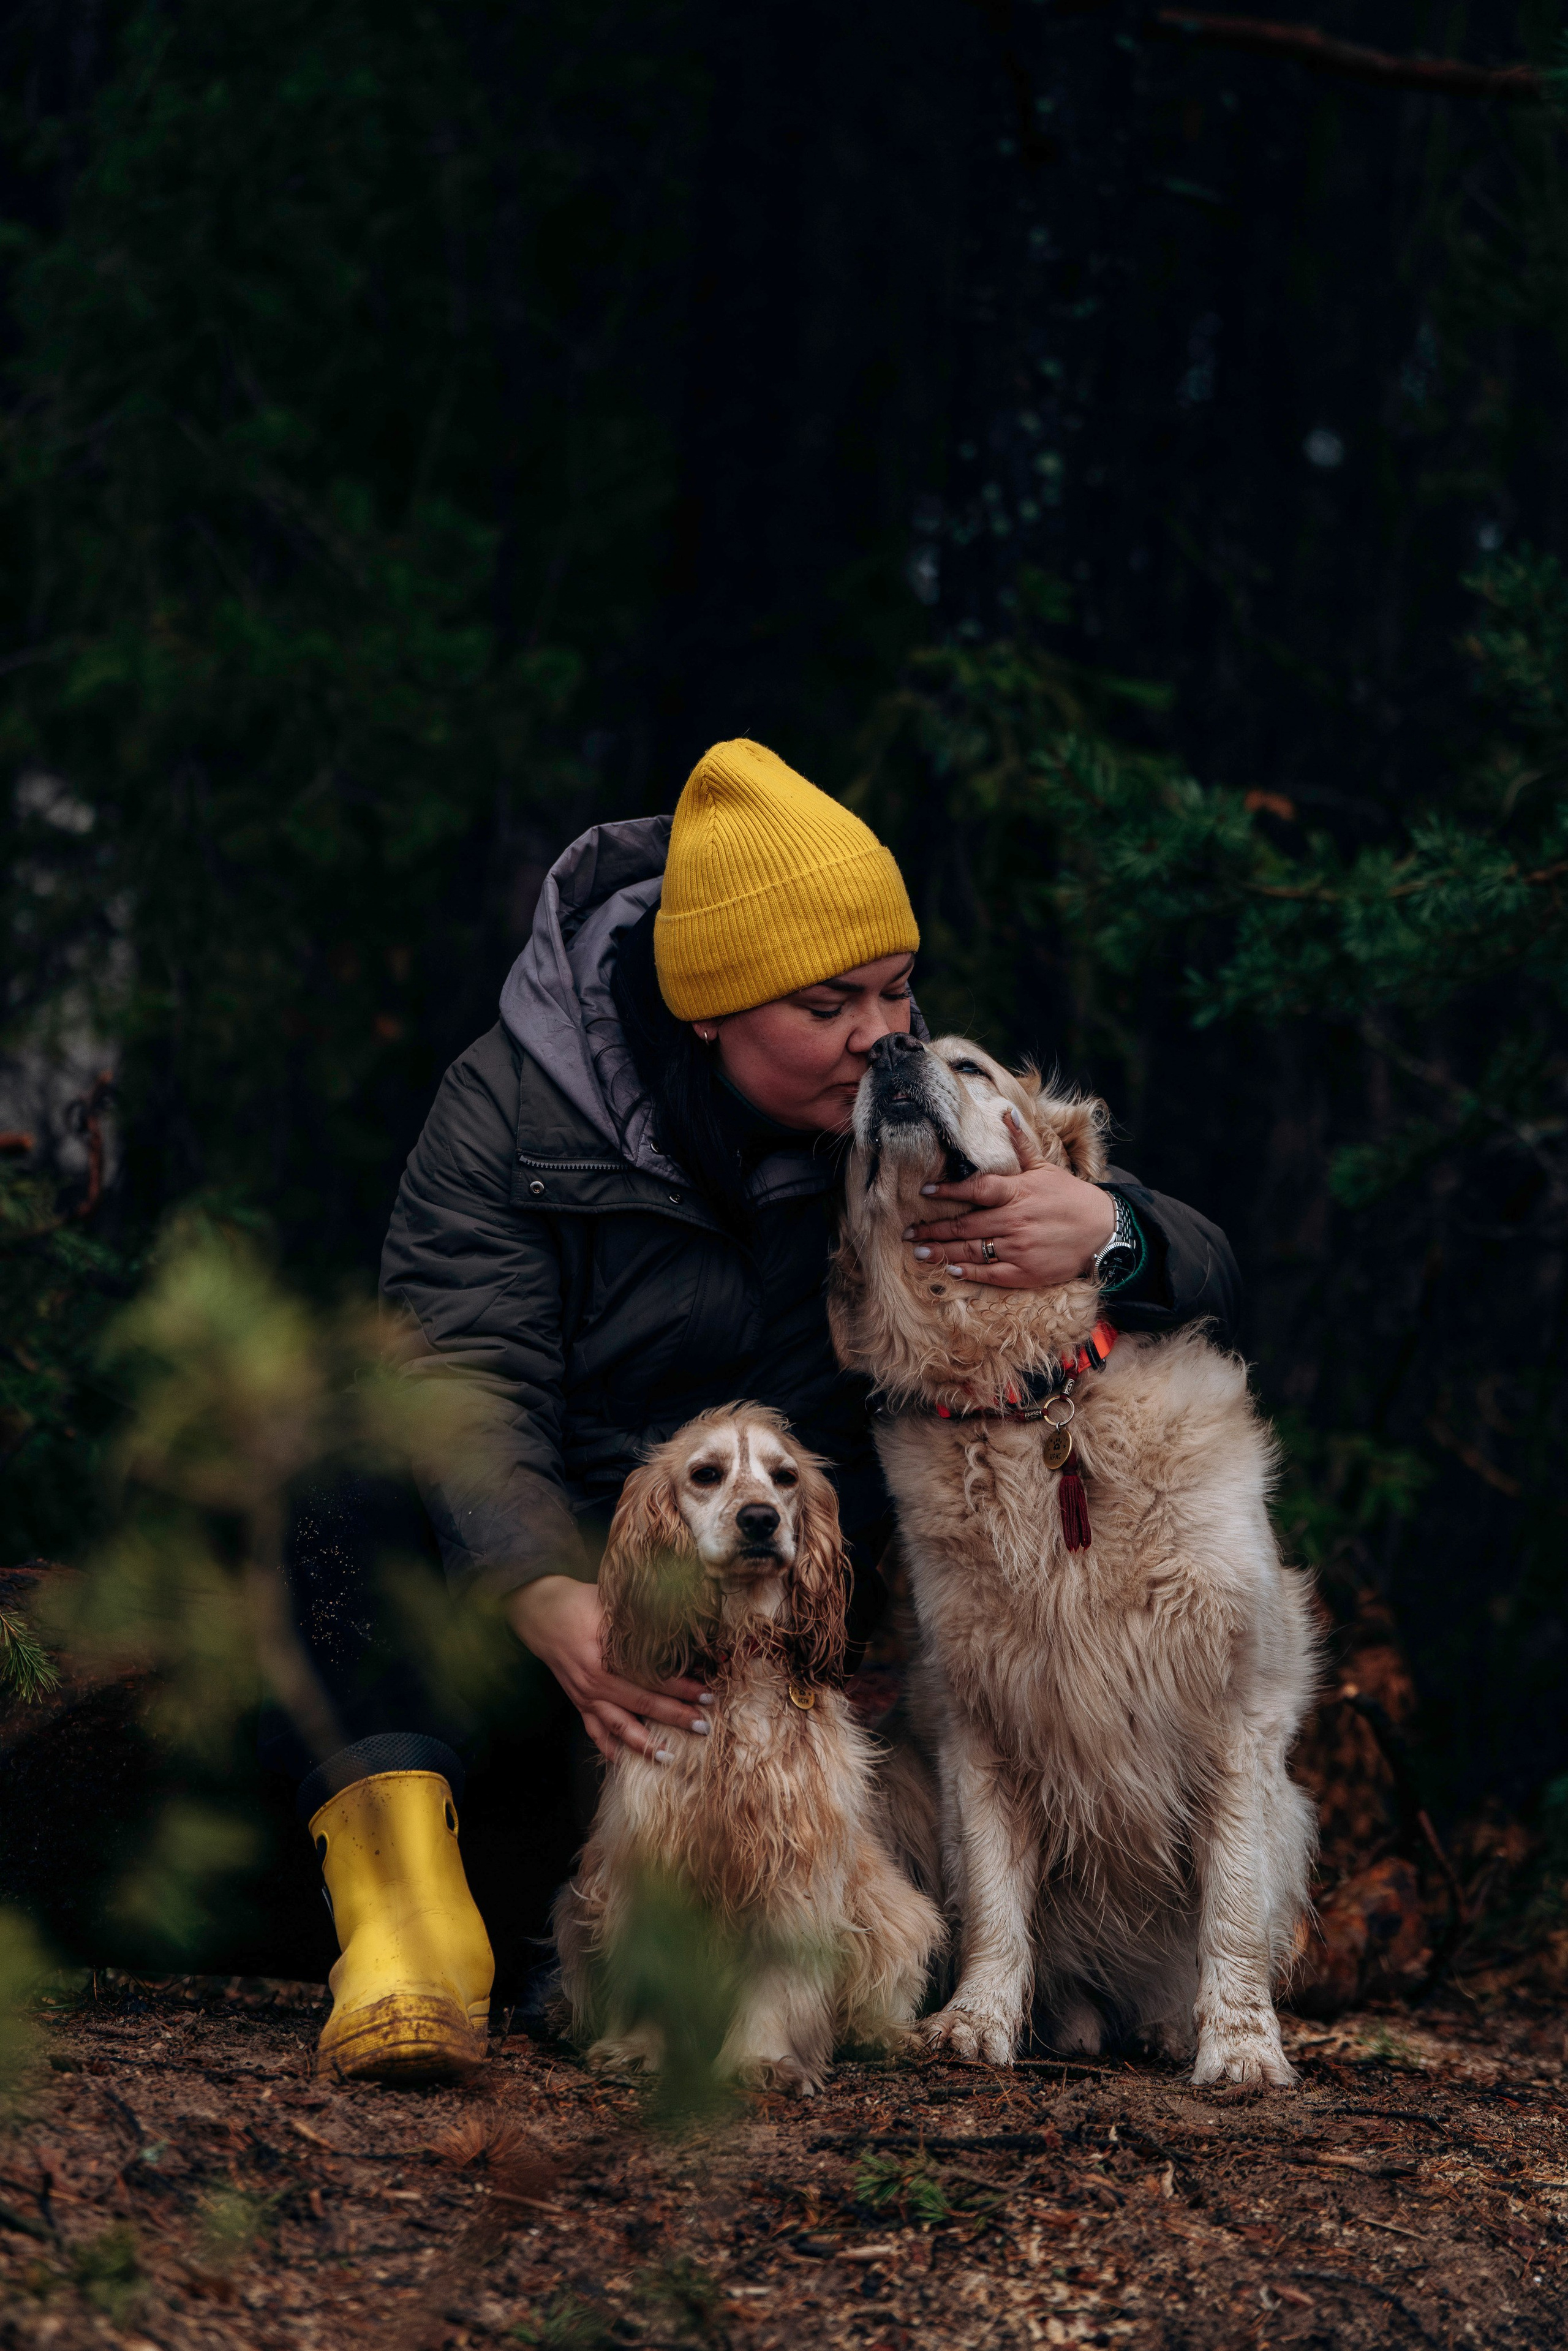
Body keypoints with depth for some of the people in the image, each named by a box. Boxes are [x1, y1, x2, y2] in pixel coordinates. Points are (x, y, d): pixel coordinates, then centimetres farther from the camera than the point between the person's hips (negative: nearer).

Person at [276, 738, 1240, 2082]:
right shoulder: (514, 1106, -11)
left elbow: (1208, 1283, -5)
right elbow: (471, 1383, -23)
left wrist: (1107, 1233, -30)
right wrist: (548, 1603, -43)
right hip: (538, 1573, -3)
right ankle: (402, 1896, -41)